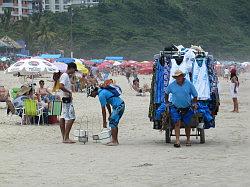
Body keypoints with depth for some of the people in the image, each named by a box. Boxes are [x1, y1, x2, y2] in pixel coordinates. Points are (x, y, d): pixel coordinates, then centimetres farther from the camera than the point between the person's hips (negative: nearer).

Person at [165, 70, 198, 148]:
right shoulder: (172, 85, 0)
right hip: (175, 108, 0)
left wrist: (194, 103, 1)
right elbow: (166, 93, 19)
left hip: (187, 109, 0)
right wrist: (167, 102, 19)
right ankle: (177, 141, -17)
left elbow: (195, 95, 7)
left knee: (187, 124, 10)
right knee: (177, 123, -13)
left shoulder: (189, 84, -3)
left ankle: (188, 140, 28)